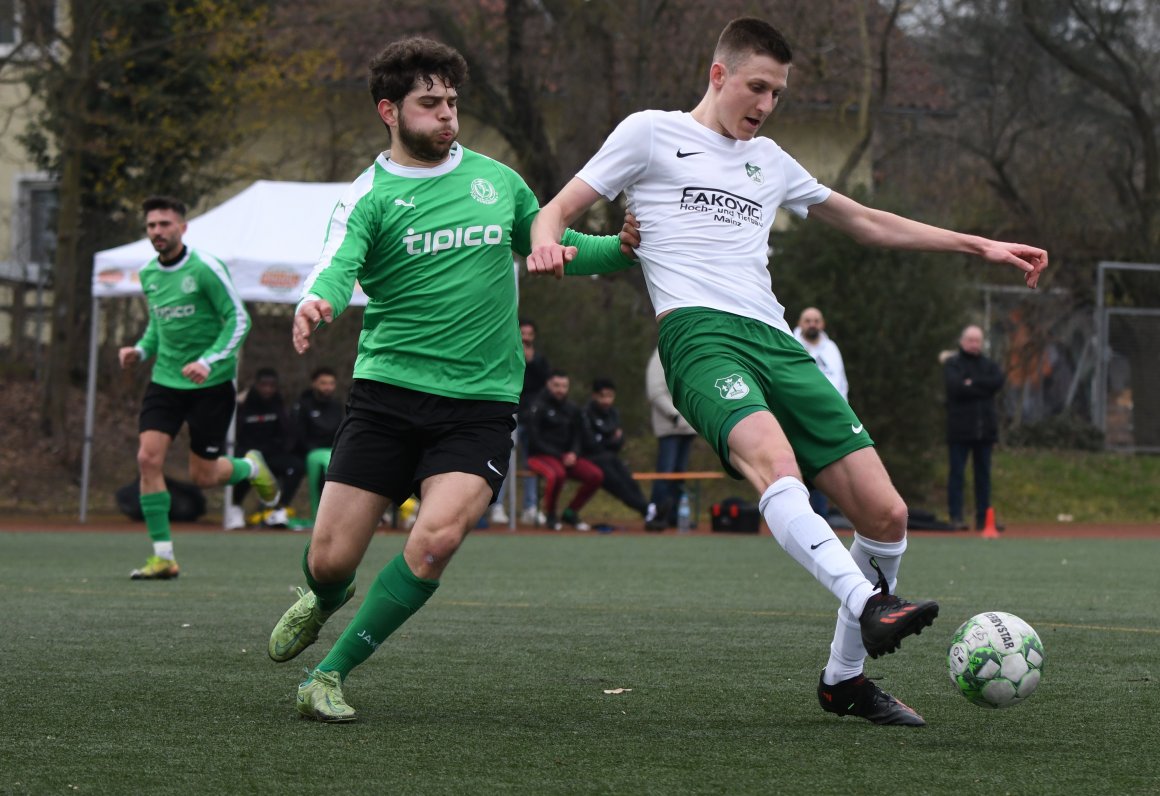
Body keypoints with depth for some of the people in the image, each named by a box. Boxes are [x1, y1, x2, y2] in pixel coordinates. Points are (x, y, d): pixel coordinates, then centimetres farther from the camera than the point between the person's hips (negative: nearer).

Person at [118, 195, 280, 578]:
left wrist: (208, 362, -23)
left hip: (211, 384, -5)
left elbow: (238, 320, -12)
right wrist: (141, 350, 3)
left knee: (202, 476, 0)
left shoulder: (205, 268, -13)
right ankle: (163, 556, -7)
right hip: (165, 379, 5)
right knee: (148, 458, -13)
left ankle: (250, 466, 35)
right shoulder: (148, 274, 6)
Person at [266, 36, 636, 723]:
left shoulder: (497, 180, 11)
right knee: (329, 560, -1)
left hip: (481, 403, 1)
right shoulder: (370, 196, -1)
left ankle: (331, 673, -8)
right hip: (387, 395, -1)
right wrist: (317, 305, -42)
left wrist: (623, 247, 5)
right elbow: (338, 266, -19)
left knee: (436, 539, -24)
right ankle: (327, 601, 40)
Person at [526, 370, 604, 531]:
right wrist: (559, 456, -15)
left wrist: (573, 454, -7)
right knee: (556, 474, -39)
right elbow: (535, 440, -10)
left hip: (566, 456, 6)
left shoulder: (572, 409, 14)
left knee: (596, 475, -14)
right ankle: (551, 516, -14)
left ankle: (571, 513, 4)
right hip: (539, 457, -6)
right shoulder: (539, 407, -6)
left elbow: (578, 437, 16)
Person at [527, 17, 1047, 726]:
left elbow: (868, 223, 37)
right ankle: (869, 606, -53)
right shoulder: (652, 134, 14)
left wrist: (980, 245, 33)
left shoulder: (768, 160, 29)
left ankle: (845, 678, 9)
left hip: (776, 342, 6)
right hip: (699, 329, -6)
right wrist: (548, 241, -15)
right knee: (774, 461, -37)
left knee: (886, 514, -6)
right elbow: (560, 209, 11)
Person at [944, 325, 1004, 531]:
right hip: (960, 428, -4)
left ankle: (983, 519, 10)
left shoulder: (989, 365, 15)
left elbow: (998, 382, -6)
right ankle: (956, 518, -5)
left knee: (983, 473, 6)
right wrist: (982, 388, -9)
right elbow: (956, 387, -16)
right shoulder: (952, 364, 2)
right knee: (956, 473, -5)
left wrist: (973, 383, -11)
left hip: (985, 429, 4)